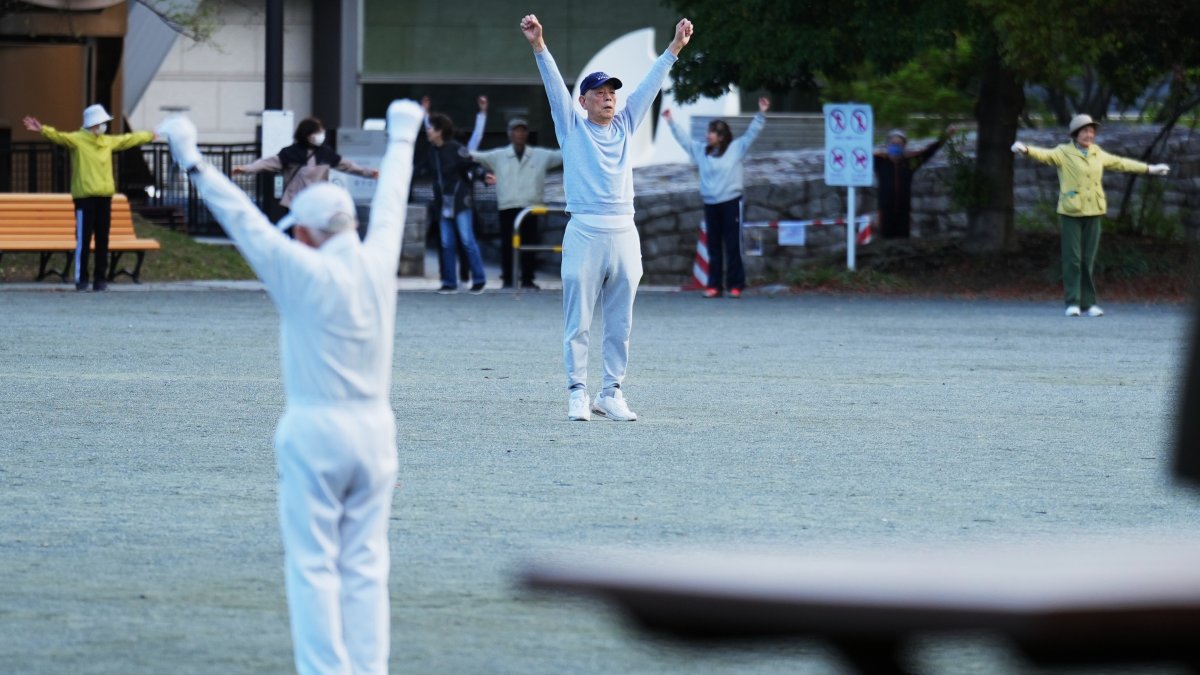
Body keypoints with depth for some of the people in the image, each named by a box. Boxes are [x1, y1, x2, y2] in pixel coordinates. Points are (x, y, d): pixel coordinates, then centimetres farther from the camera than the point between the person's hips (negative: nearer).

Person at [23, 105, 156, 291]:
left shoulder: (109, 141, 16)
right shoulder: (77, 140, -5)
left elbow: (129, 139, 31)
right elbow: (59, 136, -22)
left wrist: (149, 136, 44)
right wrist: (43, 130, -41)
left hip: (104, 197, 6)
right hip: (85, 197, -6)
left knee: (103, 240, 7)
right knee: (83, 239, -6)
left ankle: (100, 279, 14)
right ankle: (81, 279, -1)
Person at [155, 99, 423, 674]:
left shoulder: (304, 272, -12)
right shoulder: (378, 264, 2)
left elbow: (243, 218, -11)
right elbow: (391, 202, 18)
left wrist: (193, 162, -5)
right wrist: (401, 140, 35)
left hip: (314, 429, -5)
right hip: (375, 427, 5)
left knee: (313, 566, -2)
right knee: (365, 566, 7)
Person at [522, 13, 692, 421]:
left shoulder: (625, 126, 16)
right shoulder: (572, 128, 7)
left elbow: (650, 85, 15)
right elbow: (554, 85, -4)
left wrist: (675, 47, 11)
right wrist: (539, 46, -15)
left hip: (624, 234, 4)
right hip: (585, 232, -4)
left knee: (620, 323, 6)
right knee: (578, 322, -3)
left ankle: (611, 394, 11)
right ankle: (577, 393, 0)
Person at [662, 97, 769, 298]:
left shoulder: (736, 148, -2)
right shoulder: (701, 150, 11)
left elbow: (752, 133, -5)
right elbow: (684, 138, 20)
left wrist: (761, 114, -14)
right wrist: (671, 122, 22)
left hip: (731, 203, -5)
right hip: (710, 204, 5)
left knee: (733, 247, -3)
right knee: (714, 247, 7)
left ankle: (735, 285, 0)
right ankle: (714, 285, 10)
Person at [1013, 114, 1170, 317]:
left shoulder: (1097, 154, 14)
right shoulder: (1064, 153, -2)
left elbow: (1120, 163, 28)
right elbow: (1044, 155, -19)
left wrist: (1149, 169, 38)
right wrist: (1025, 149, -41)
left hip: (1092, 213, 4)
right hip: (1071, 214, -4)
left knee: (1088, 260, 4)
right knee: (1072, 259, -7)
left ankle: (1088, 304, 7)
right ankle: (1072, 304, -4)